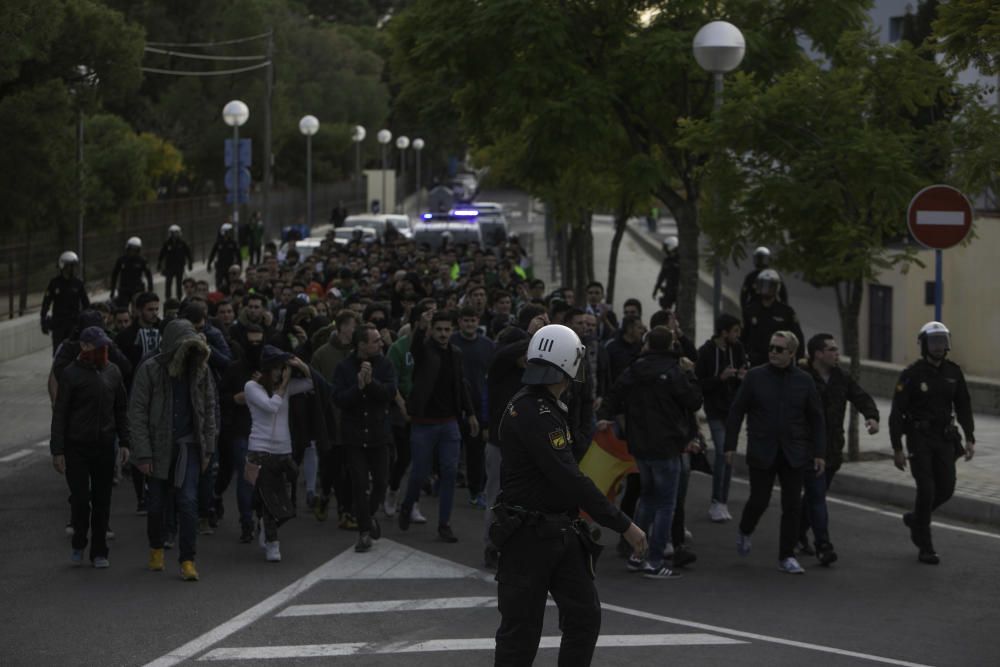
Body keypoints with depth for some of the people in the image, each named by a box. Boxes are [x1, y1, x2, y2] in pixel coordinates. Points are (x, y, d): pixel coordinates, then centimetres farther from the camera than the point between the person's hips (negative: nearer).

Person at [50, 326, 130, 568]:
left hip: (104, 446, 3)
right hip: (77, 446, -3)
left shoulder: (113, 372, 6)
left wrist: (124, 442, 7)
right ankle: (79, 544, 17)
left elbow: (121, 409, 14)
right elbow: (59, 414, -5)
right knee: (80, 498, -5)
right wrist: (57, 450, -9)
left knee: (102, 500, 5)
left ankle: (99, 551, 14)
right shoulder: (71, 374, -6)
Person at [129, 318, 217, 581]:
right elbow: (137, 412, -8)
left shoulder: (200, 370, 2)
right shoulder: (150, 370, -8)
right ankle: (156, 548, 35)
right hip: (159, 446, -1)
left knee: (188, 501, -10)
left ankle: (187, 560, -5)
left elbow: (209, 410, 8)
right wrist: (143, 454, -12)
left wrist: (207, 449, 4)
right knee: (156, 504, 9)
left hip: (188, 446, 1)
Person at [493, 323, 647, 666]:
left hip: (562, 532, 10)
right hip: (529, 535, -9)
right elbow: (569, 479, -25)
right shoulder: (532, 413, -20)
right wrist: (624, 525, -22)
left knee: (584, 617, 7)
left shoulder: (545, 408, 12)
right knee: (521, 629, -1)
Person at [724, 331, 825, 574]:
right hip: (762, 452, -1)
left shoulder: (803, 380, 3)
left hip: (794, 454, 1)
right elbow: (736, 412, 3)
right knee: (759, 500, -1)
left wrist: (819, 452, 2)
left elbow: (816, 418, 7)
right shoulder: (755, 377, 0)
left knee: (792, 505, 1)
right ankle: (744, 532, 31)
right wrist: (730, 446, -2)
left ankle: (787, 556, 11)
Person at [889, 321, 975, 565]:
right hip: (919, 438, -5)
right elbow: (897, 412, -10)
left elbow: (963, 407, 9)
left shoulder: (953, 372, 3)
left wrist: (969, 438, -2)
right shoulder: (912, 374, -11)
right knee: (926, 490, -10)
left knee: (945, 489, 2)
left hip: (944, 439, 5)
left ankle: (916, 519, 32)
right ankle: (925, 547, 1)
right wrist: (897, 449, -13)